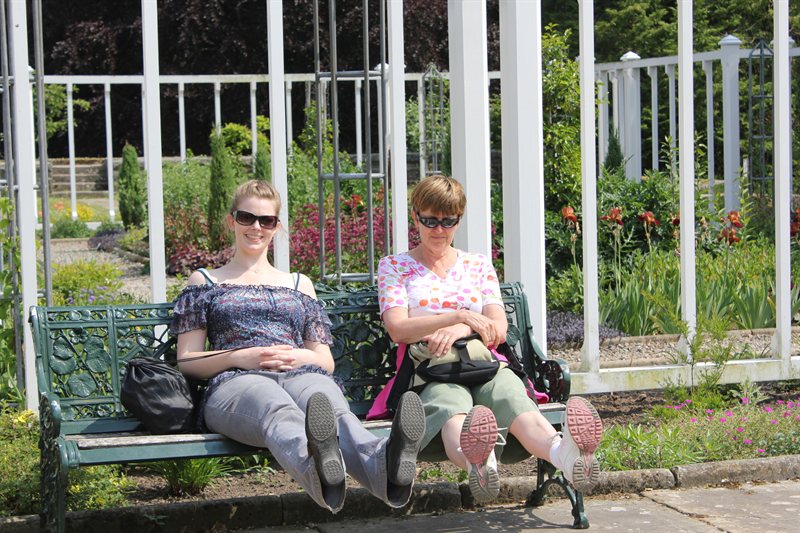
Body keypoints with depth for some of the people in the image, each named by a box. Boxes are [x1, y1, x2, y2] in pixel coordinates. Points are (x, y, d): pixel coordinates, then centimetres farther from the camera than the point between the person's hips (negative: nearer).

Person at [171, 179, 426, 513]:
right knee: (279, 411, -45)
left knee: (333, 409, -41)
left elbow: (326, 361, 27)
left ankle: (382, 464, -76)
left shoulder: (299, 285, 33)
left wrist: (300, 356, 1)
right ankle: (317, 471, -81)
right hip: (235, 383, -2)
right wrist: (240, 357, -3)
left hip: (301, 375, 2)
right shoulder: (206, 283, 27)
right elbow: (186, 362, 16)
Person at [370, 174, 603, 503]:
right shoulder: (394, 267, 17)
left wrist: (461, 330, -13)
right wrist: (459, 316, -13)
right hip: (428, 372, -2)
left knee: (510, 392, -38)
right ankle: (477, 463, -81)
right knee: (449, 402, -43)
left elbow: (499, 328, 11)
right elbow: (397, 328, -1)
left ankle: (563, 453, -74)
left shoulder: (479, 265, 25)